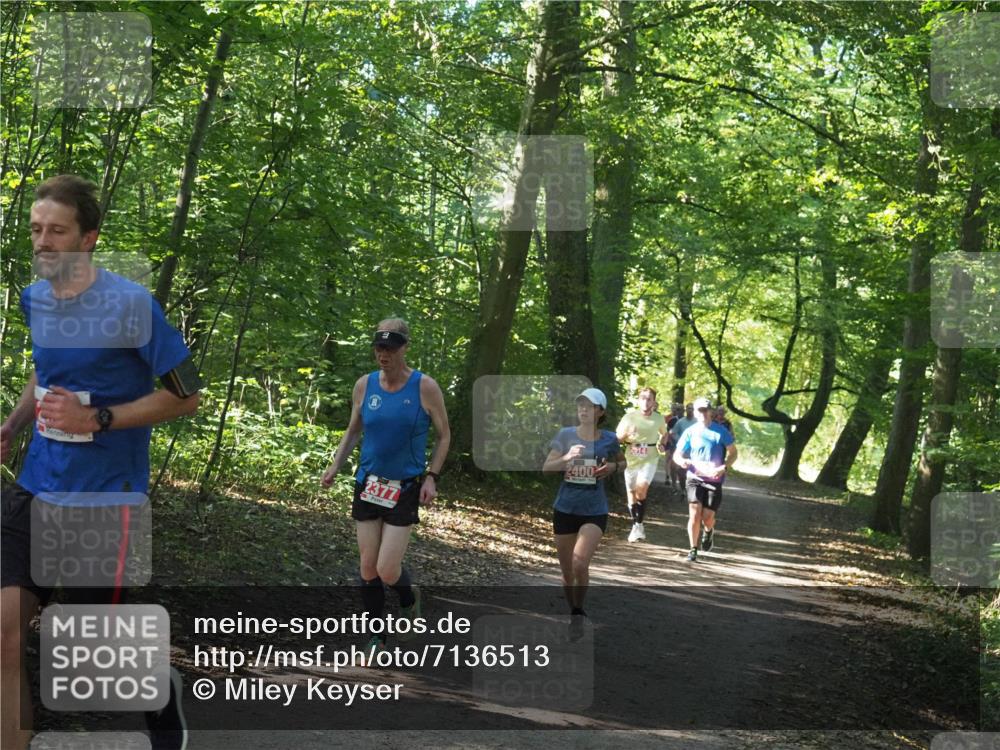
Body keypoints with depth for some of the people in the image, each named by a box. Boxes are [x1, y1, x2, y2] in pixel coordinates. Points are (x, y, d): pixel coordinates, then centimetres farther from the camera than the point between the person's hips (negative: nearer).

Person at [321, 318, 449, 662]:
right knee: (368, 569, 4)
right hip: (368, 484, 3)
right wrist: (335, 466, 0)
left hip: (405, 488, -3)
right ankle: (376, 635, 21)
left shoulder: (425, 387, -8)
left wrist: (431, 477, -9)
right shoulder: (365, 385, 1)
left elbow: (443, 436, 2)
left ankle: (409, 599, 25)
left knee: (387, 572, -9)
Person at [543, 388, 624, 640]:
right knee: (567, 571, 9)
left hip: (595, 512, -2)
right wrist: (567, 457, -26)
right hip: (565, 509, 2)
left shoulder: (609, 439, -1)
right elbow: (546, 467, -7)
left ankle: (578, 613, 2)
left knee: (580, 564, -20)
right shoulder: (565, 435, -1)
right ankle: (573, 614, 30)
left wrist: (613, 466, -6)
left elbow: (622, 463, 17)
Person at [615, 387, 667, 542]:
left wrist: (661, 444, -1)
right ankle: (635, 526, 26)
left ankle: (639, 525, -12)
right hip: (631, 460, 1)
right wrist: (627, 433, -22)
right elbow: (617, 438, -1)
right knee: (631, 495, 7)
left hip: (649, 459, -1)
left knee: (641, 489, -23)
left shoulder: (659, 418, -2)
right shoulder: (630, 417, -6)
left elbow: (664, 434, 19)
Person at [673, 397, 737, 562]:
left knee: (707, 517, 0)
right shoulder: (690, 432, 0)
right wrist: (682, 461, -21)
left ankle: (708, 532, 37)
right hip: (695, 478, 0)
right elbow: (677, 454, 4)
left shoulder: (721, 431, -2)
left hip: (714, 480, 0)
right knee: (694, 515, -12)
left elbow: (733, 453, 4)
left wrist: (723, 468, -14)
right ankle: (693, 549, 1)